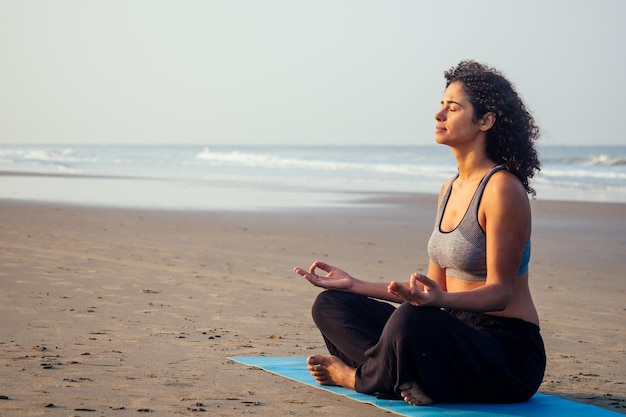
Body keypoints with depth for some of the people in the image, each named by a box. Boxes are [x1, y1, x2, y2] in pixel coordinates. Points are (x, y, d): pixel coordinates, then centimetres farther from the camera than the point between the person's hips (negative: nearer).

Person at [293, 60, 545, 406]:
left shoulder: (502, 189, -14)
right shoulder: (450, 190, 13)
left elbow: (500, 292, -16)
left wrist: (440, 300, -36)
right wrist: (354, 284, 15)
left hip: (507, 354, -9)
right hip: (455, 333, 9)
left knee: (411, 320, -38)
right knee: (330, 305, 3)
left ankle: (359, 377, -6)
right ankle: (409, 381, -18)